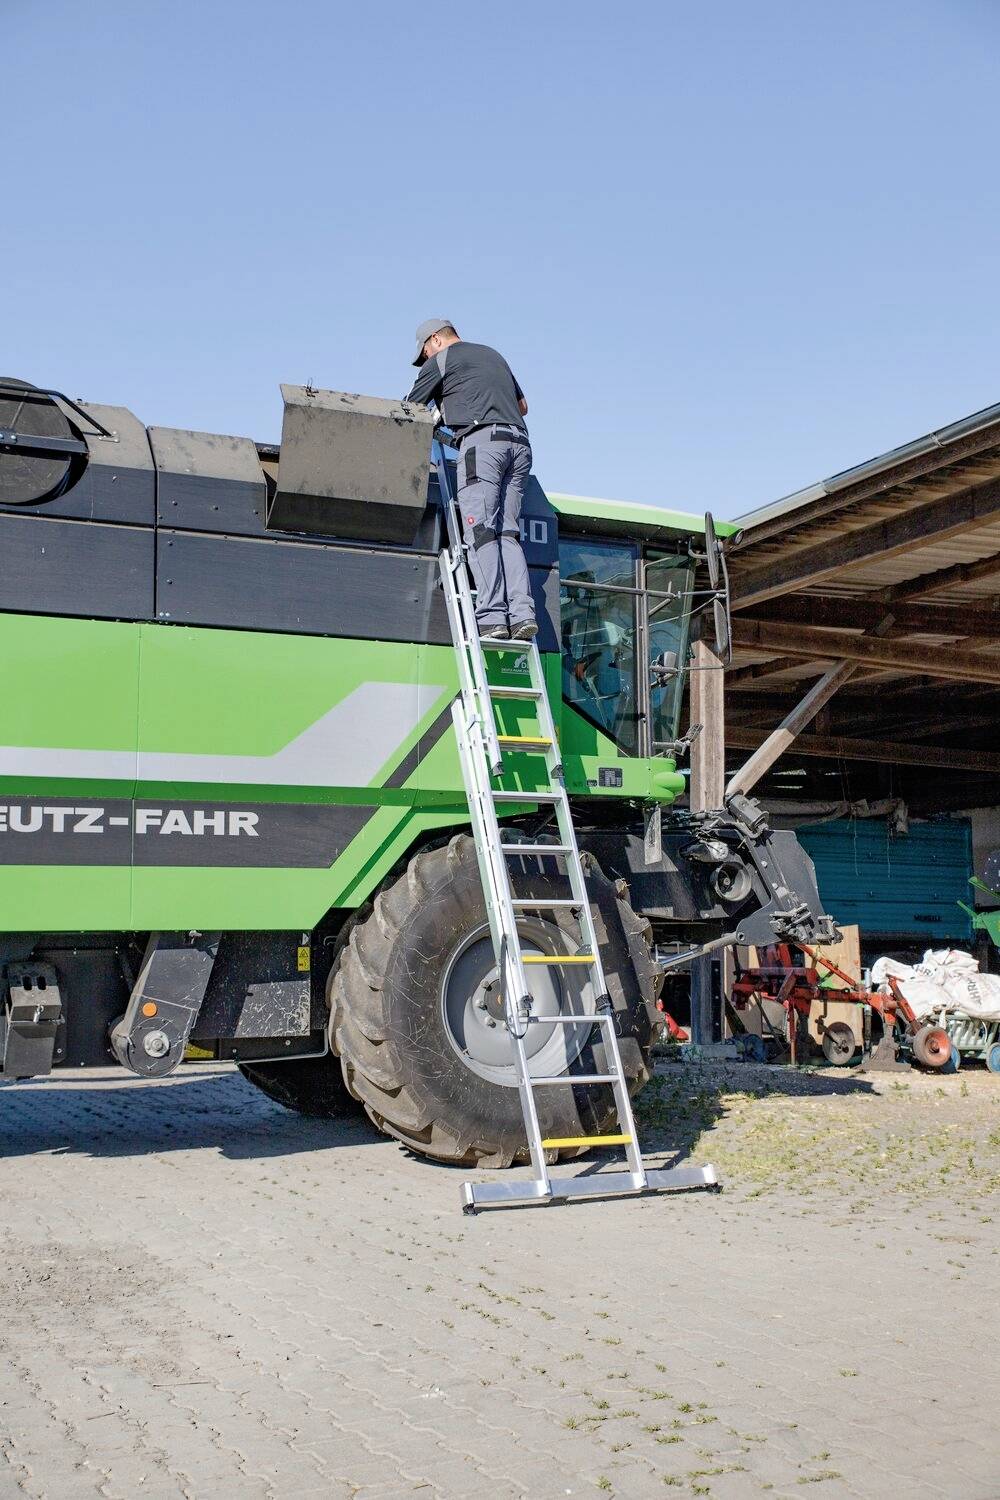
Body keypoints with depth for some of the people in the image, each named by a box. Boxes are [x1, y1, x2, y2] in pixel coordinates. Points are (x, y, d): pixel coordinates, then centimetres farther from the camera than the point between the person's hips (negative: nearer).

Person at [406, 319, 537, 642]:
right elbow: (522, 406, 38)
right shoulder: (493, 354, 31)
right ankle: (521, 612, -13)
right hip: (519, 443, 6)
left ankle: (492, 616, -23)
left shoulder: (440, 360, 11)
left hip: (481, 441, -6)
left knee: (480, 531, -12)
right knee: (507, 532, 2)